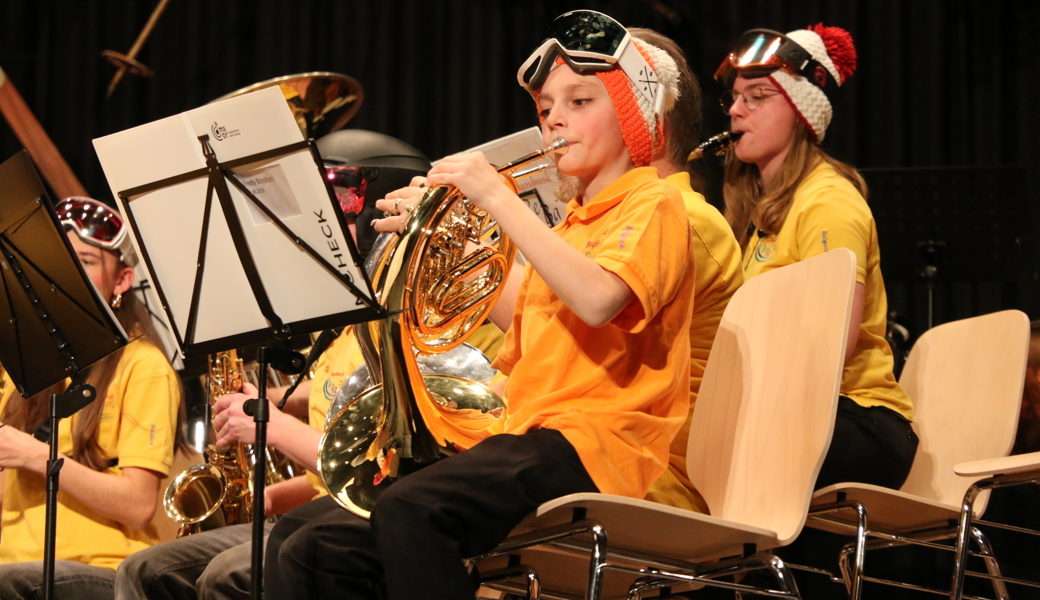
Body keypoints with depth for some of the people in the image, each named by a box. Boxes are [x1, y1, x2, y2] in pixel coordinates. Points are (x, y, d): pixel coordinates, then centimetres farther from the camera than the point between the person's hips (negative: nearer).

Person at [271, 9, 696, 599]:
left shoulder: (653, 205, 0)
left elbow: (597, 299, -22)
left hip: (594, 444, -9)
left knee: (410, 509, -36)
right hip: (529, 437, 9)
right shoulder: (570, 223, 27)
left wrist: (497, 196, -16)